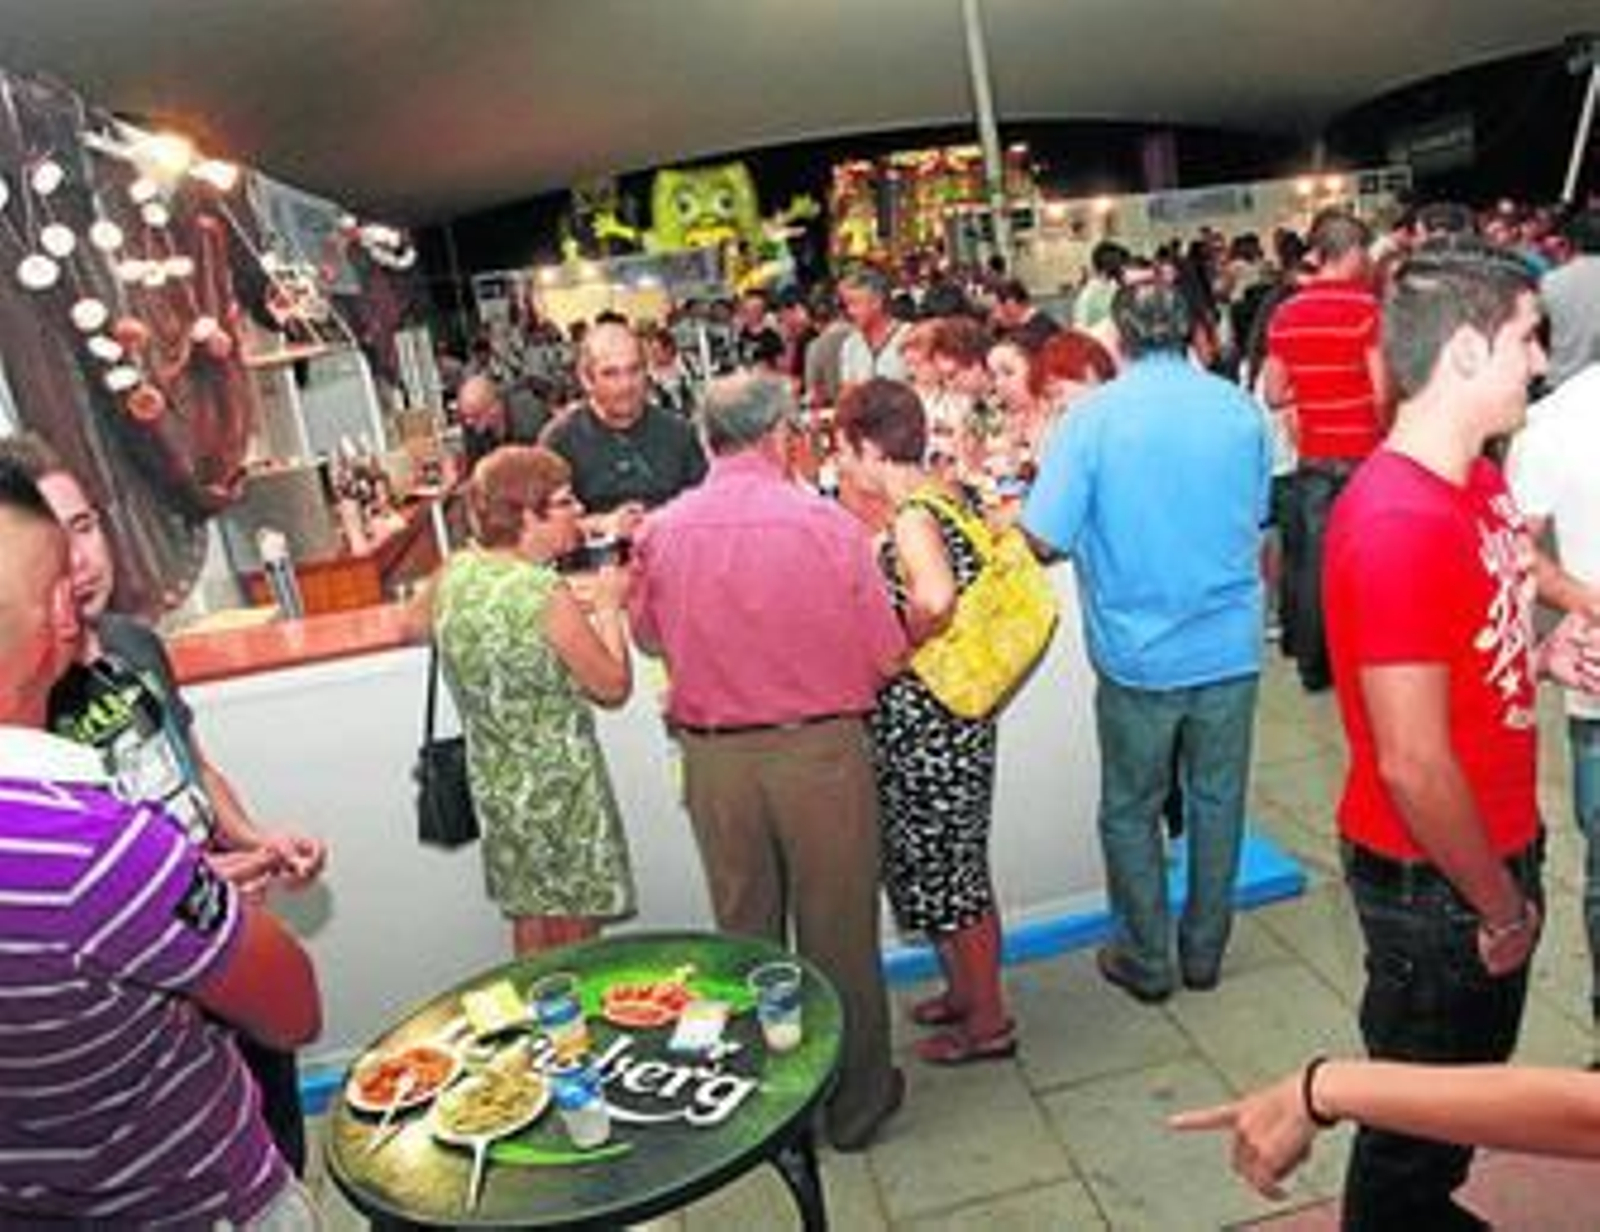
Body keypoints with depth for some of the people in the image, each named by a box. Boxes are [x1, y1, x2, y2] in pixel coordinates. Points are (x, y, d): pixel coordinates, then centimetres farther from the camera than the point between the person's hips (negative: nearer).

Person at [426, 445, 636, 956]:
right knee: (572, 940, 12)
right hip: (558, 790, -7)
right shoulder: (544, 592, -24)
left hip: (494, 783, 7)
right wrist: (608, 605, -4)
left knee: (530, 923, 23)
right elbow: (613, 686, -15)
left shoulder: (453, 575, -3)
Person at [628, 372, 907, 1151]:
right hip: (819, 748, -2)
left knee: (743, 927, 19)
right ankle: (855, 1098, 31)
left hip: (713, 758, 3)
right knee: (838, 928, 14)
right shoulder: (826, 523, -14)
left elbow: (650, 637, 10)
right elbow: (887, 655, -9)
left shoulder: (661, 533, -7)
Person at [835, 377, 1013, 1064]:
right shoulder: (953, 495, 6)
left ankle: (988, 1021, 24)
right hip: (955, 712, 9)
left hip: (926, 722, -9)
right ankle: (967, 989, 40)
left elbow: (935, 601, -39)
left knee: (943, 867, 7)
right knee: (955, 861, 22)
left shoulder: (912, 516, -21)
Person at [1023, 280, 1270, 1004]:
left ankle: (1145, 962, 26)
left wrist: (1103, 533, 5)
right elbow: (1258, 516, 13)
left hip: (1137, 653, -3)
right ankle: (1204, 952, 31)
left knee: (1131, 810, 13)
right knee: (1217, 800, 16)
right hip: (1230, 646, 4)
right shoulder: (1239, 407, 1)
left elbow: (1045, 539, -15)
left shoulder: (1095, 414, -12)